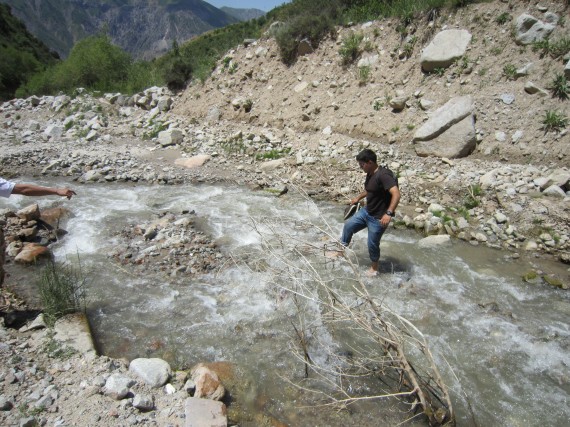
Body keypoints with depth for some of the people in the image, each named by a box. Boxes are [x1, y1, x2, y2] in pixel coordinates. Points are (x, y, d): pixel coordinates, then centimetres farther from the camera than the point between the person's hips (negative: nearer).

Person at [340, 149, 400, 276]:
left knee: (372, 244, 7)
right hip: (366, 211, 8)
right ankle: (344, 244, 43)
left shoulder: (383, 175, -28)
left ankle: (374, 267, 31)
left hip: (378, 218, -8)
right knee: (349, 224, 16)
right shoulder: (370, 174, 2)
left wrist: (389, 213, -43)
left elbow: (396, 194, -36)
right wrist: (358, 198, 32)